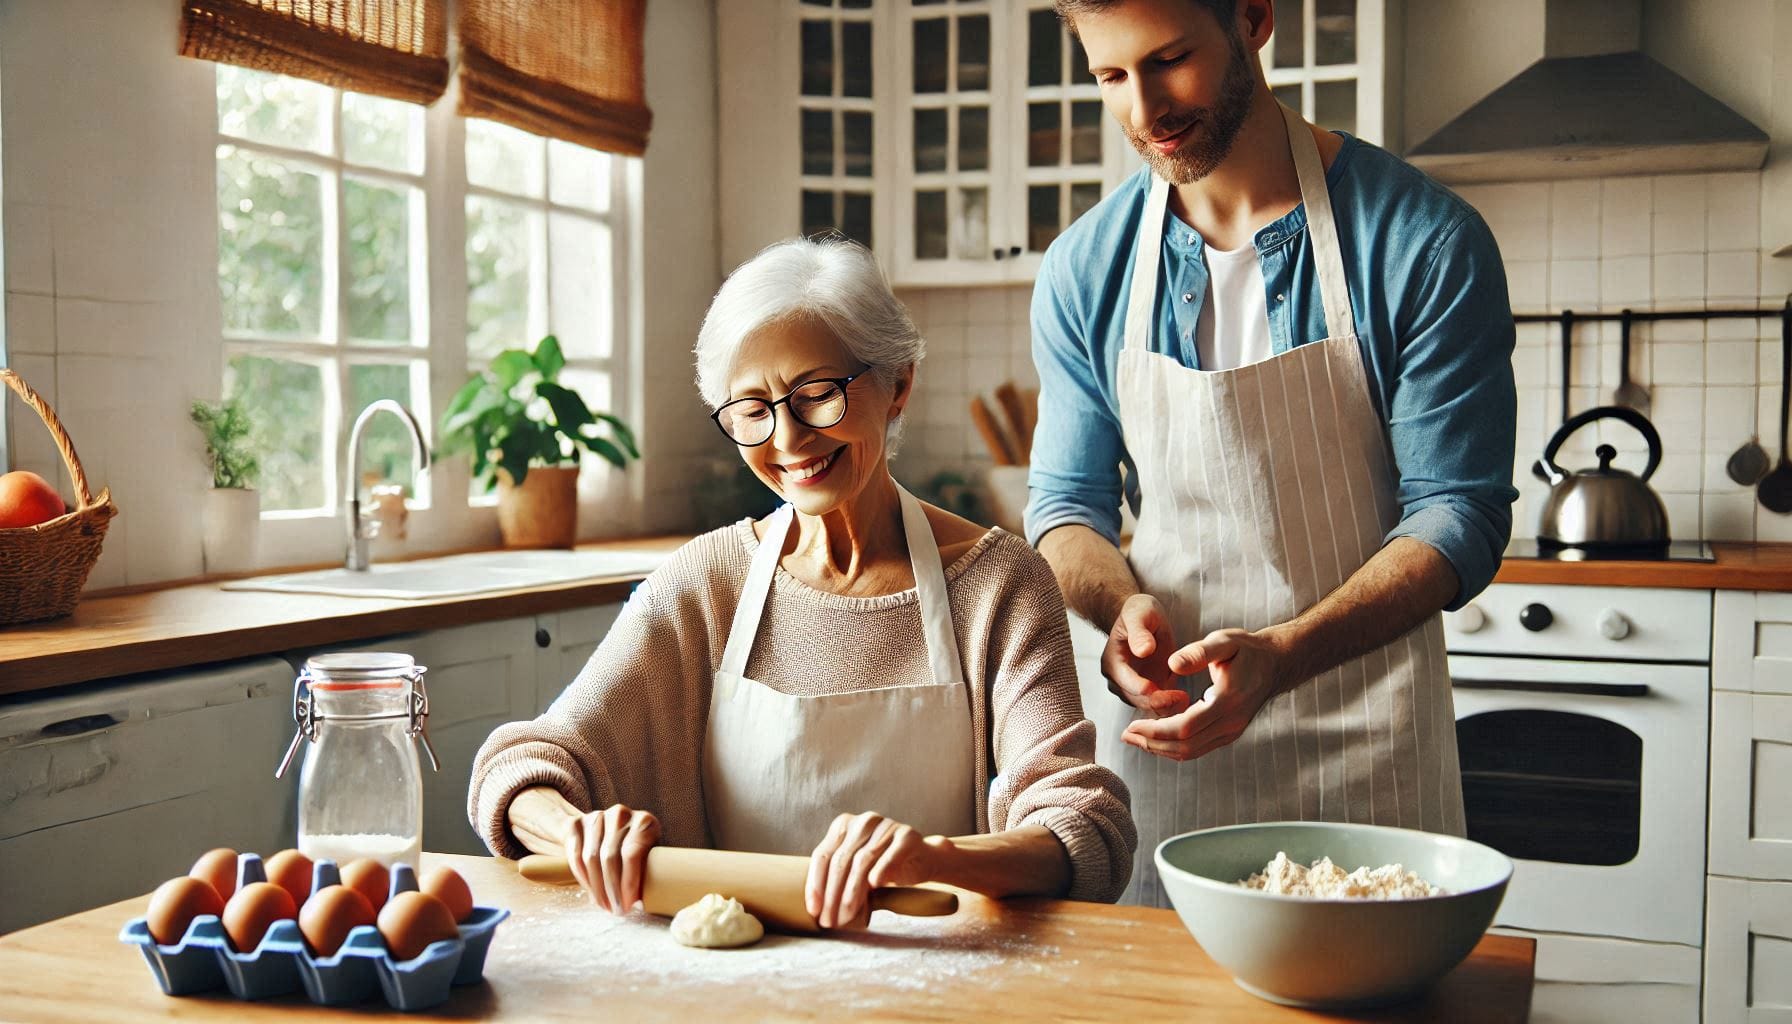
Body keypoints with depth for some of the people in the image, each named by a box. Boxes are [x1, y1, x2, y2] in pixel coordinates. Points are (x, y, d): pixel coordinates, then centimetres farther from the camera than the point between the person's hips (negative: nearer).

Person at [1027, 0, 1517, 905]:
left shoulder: (1427, 243, -10)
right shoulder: (1083, 270, 1)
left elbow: (1459, 511, -11)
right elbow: (1066, 501, 7)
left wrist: (1278, 655, -26)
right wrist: (1122, 602, -17)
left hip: (1362, 752, -2)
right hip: (1158, 729, 3)